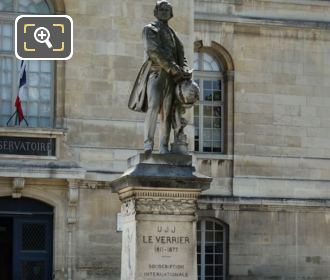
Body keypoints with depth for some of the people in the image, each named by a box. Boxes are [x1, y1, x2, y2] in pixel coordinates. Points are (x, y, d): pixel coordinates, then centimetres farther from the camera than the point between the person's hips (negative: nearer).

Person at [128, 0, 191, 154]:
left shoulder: (172, 33, 24)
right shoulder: (149, 29, 4)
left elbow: (180, 54, 15)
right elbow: (156, 52, -10)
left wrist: (184, 71, -7)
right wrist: (176, 69, -16)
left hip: (170, 76, 6)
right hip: (155, 72, -5)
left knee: (167, 111, -1)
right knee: (153, 106, -24)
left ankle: (163, 148, -3)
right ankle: (148, 143, -26)